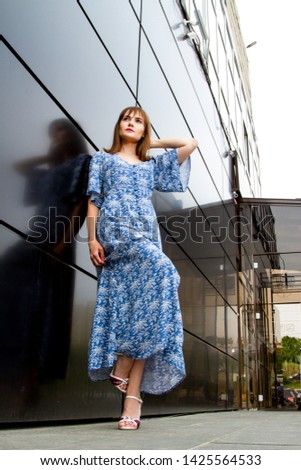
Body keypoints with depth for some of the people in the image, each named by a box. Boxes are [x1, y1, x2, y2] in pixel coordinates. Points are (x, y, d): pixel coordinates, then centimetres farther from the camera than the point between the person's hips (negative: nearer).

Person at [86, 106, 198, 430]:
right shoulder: (103, 159, 22)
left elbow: (191, 143, 30)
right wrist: (92, 239, -4)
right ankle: (122, 365, -22)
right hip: (114, 231, -4)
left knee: (141, 302, -12)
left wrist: (153, 143, 33)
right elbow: (93, 201, 11)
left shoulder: (152, 165, 28)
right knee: (161, 269, -31)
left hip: (146, 236, 4)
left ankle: (133, 396, -15)